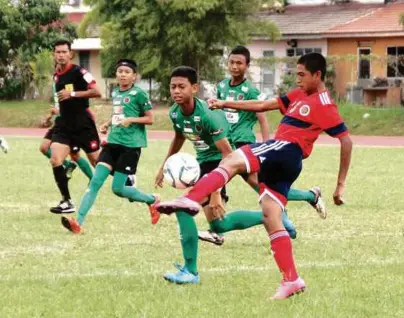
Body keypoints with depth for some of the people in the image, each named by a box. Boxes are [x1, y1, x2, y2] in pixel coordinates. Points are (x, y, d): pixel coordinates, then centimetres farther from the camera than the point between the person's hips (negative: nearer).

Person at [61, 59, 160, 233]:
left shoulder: (138, 93, -6)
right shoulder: (115, 93, 13)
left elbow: (150, 119, -5)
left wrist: (132, 119, -20)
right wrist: (107, 124, 9)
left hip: (131, 145, -6)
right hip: (113, 142, 6)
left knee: (118, 188, -5)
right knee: (95, 181, -8)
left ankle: (152, 200, 20)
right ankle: (78, 222, -13)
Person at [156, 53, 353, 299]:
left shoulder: (325, 106, -3)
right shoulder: (300, 96, 22)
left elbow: (347, 141, -7)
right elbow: (263, 106, 24)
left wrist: (341, 185, -8)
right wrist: (226, 104, 18)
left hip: (287, 149, -9)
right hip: (277, 160, 9)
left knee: (231, 161, -24)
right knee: (271, 220, 4)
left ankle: (191, 200, -42)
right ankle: (291, 280, 2)